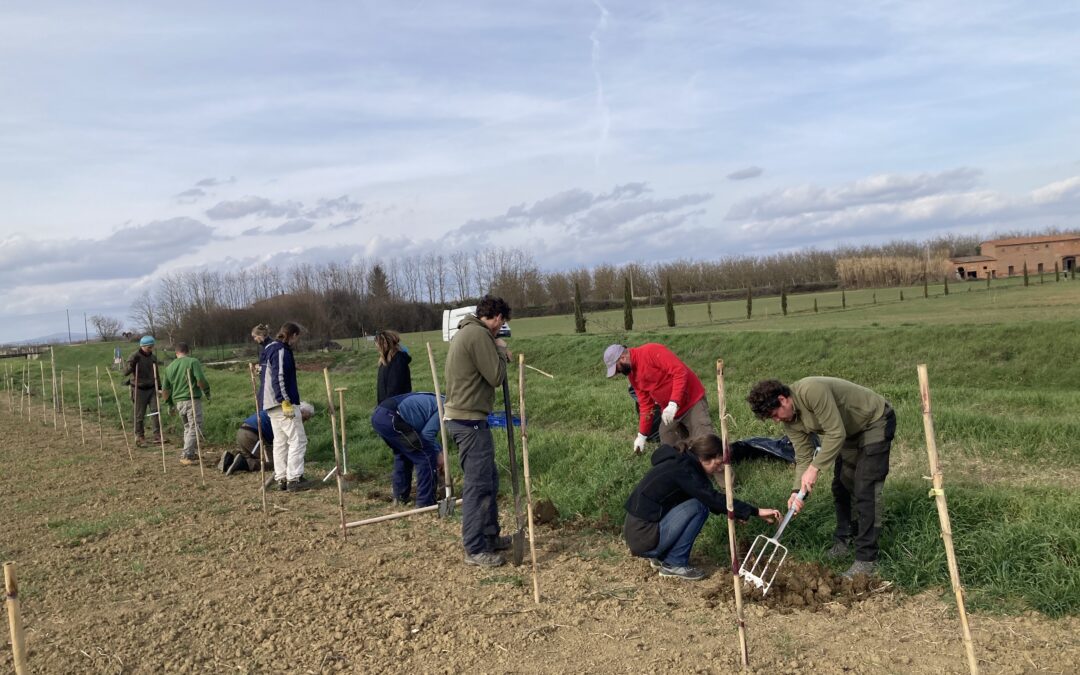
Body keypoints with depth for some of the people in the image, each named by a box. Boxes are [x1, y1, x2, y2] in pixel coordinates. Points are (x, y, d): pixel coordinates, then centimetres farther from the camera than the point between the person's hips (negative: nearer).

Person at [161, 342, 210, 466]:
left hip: (178, 401, 7)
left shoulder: (170, 367, 13)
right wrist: (207, 393, -1)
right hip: (192, 400, -7)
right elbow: (201, 380, -16)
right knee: (195, 428, -4)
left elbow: (165, 390, 16)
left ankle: (190, 454, 24)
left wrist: (170, 404, 27)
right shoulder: (193, 362, -5)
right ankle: (186, 456, -10)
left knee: (188, 427, 20)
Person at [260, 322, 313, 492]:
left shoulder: (269, 349, 18)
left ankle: (281, 479, 15)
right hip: (282, 402, -10)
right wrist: (286, 402, -23)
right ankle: (294, 479, -7)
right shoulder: (281, 351, -13)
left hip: (270, 404, 10)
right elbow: (278, 378, -22)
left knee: (280, 442, 13)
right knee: (297, 440, -6)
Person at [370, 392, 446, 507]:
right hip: (390, 418, -10)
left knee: (403, 454, 29)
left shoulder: (434, 401, 28)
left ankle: (400, 497, 37)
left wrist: (439, 450, 30)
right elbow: (427, 435, -5)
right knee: (426, 456, -1)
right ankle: (425, 503, 6)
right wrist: (438, 453, 10)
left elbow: (425, 432, 32)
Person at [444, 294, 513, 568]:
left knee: (489, 480, 19)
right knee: (478, 485, -4)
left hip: (463, 418, 11)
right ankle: (475, 550, 4)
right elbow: (496, 377, -16)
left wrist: (499, 354, 9)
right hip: (469, 421, -11)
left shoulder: (466, 332, 16)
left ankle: (490, 536, 30)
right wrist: (500, 351, -2)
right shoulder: (479, 334, -17)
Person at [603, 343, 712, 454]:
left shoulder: (651, 351, -19)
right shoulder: (632, 374, 6)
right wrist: (642, 435, 8)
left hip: (693, 403, -8)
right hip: (669, 411, 8)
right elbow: (645, 404, 11)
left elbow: (680, 371, -26)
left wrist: (673, 404, -31)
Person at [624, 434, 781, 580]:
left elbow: (709, 498, 19)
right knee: (698, 507, -15)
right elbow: (714, 499, -24)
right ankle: (674, 565, -4)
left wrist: (736, 512, 9)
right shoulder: (683, 470, -18)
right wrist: (756, 512, -23)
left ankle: (660, 557, 14)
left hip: (637, 530, 9)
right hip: (643, 536, -9)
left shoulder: (678, 462, 9)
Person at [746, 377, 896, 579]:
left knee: (864, 490, -12)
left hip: (876, 422, -9)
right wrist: (797, 490, -20)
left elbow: (836, 434, -33)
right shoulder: (790, 422, -7)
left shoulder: (811, 391, -34)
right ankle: (844, 540, 30)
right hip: (851, 431, 9)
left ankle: (867, 559, -6)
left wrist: (815, 468, -32)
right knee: (841, 486, 13)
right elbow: (803, 457, -6)